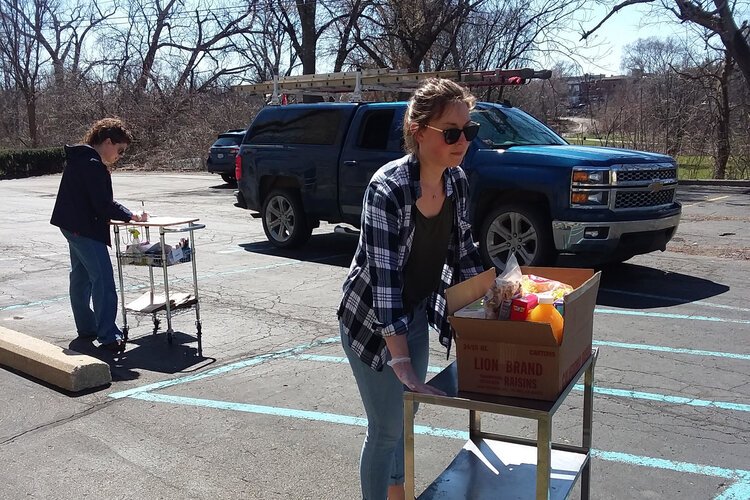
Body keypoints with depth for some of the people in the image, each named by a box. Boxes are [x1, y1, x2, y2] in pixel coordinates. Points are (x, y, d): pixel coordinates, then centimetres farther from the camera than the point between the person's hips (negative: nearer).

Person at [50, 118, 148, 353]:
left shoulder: (79, 159, 13)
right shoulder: (93, 165, -19)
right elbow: (103, 204, -22)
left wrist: (122, 213, 7)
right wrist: (131, 216, -11)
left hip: (73, 225, 11)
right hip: (85, 228, -11)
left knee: (81, 276, 17)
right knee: (103, 279, -12)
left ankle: (86, 327, 29)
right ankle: (107, 336, -13)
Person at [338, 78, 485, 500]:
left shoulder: (458, 181, -9)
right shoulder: (387, 189, -30)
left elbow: (463, 249, 6)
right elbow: (385, 279, -33)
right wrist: (403, 363, -36)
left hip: (417, 314, 7)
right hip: (372, 322, -7)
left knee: (405, 415, 22)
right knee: (386, 428, 3)